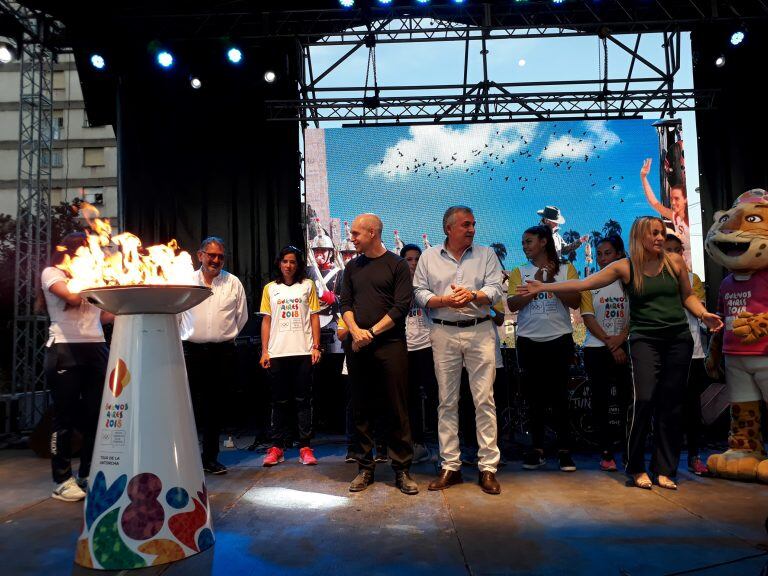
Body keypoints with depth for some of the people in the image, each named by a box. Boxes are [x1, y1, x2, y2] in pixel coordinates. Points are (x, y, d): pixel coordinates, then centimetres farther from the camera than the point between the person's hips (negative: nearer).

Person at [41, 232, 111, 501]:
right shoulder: (51, 273, 4)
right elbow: (73, 297, -16)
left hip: (96, 349, 6)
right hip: (65, 350, -5)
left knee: (95, 414, 4)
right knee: (66, 416, 0)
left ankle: (88, 474, 16)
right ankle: (63, 480, 9)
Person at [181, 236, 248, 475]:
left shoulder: (233, 283, 4)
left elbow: (241, 317, 13)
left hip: (223, 352, 1)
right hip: (192, 351, -1)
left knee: (215, 407, 9)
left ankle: (211, 457, 20)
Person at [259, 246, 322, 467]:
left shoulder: (308, 285, 7)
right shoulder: (270, 288, 10)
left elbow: (314, 317, 5)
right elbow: (266, 321, 10)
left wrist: (316, 347, -3)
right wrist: (264, 351, 2)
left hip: (303, 352, -1)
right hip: (277, 353, 1)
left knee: (303, 400, 3)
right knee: (279, 402, 6)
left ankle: (305, 447, 8)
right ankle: (277, 447, 14)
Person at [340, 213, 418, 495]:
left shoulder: (397, 265, 0)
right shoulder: (352, 267, 15)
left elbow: (401, 306, -8)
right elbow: (345, 303, 10)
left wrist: (371, 332, -12)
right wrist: (355, 331, -8)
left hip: (390, 346, -4)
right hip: (358, 347, 4)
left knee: (397, 410, 1)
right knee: (361, 409, 8)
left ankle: (401, 469, 12)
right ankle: (365, 468, 19)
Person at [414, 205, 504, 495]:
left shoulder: (486, 254, 7)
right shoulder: (429, 257, 9)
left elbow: (495, 290, -2)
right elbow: (420, 293, 3)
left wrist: (473, 295, -21)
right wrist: (445, 300, -14)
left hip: (480, 332, -1)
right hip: (444, 333, 1)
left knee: (484, 400, -1)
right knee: (447, 402, 6)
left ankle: (488, 468, 9)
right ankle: (450, 466, 17)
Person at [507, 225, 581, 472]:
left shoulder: (566, 269, 5)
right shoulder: (519, 273, 8)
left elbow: (575, 301, -5)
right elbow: (513, 304, -4)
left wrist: (551, 281, -13)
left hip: (559, 339, -1)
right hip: (529, 341, 2)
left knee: (559, 396, 1)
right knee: (535, 396, 7)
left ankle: (564, 450, 9)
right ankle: (537, 449, 15)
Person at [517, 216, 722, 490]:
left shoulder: (674, 261, 6)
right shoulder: (625, 267, -1)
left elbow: (688, 295, 17)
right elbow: (583, 283, -4)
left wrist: (704, 314, -2)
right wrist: (544, 287, -8)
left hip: (678, 339, 3)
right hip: (645, 340, -3)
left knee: (671, 405, 4)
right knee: (645, 399, -13)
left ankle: (664, 470, 17)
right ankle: (636, 467, 6)